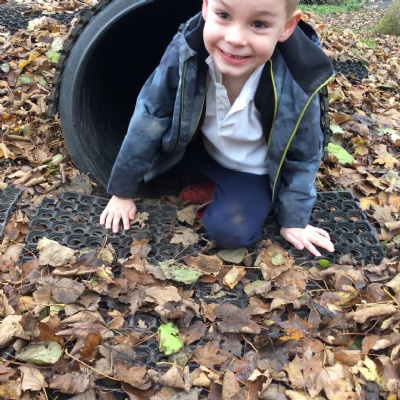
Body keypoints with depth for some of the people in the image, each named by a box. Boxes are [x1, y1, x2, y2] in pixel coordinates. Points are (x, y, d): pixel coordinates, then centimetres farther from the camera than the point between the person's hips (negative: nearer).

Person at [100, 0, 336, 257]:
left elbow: (302, 156, -13)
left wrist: (294, 221, -6)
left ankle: (216, 192, 4)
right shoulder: (185, 52, -29)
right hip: (203, 148, 4)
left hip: (254, 171, -4)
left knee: (230, 232, -26)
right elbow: (147, 122, -17)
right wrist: (122, 193, -8)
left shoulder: (298, 84, -32)